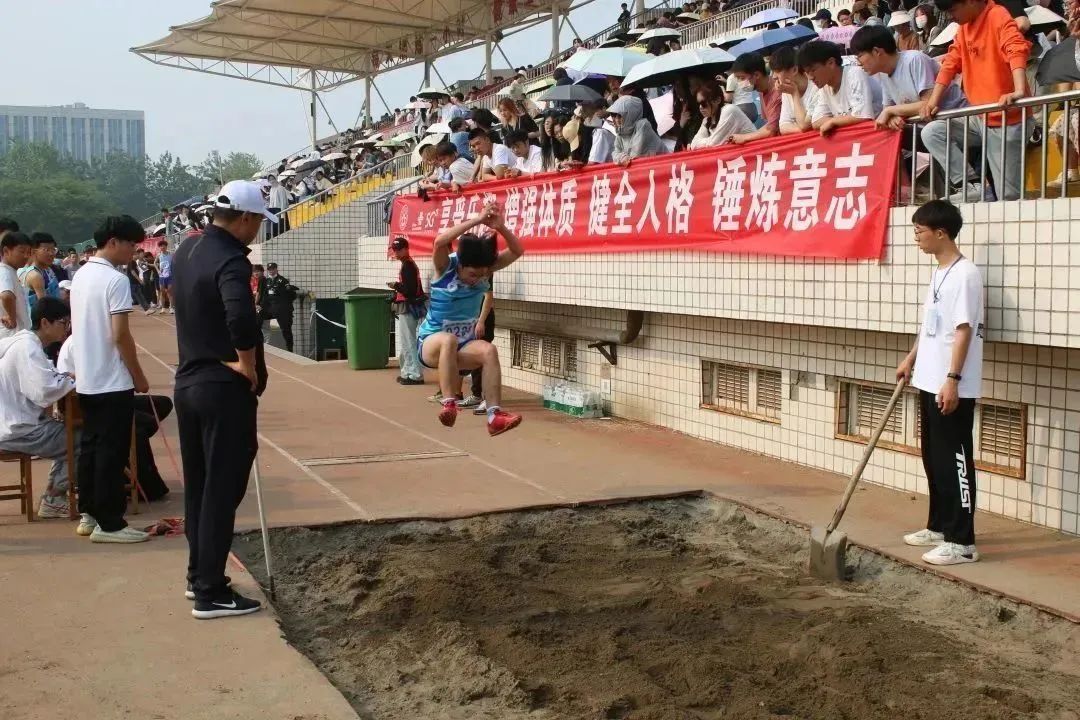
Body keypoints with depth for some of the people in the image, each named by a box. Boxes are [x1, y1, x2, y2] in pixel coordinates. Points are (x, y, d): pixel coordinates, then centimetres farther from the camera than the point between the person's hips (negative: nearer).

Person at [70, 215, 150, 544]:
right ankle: (109, 523, 0)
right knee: (112, 453, -4)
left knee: (90, 446, 14)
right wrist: (139, 377, -11)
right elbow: (120, 335, -20)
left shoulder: (80, 275, 11)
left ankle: (89, 514, 20)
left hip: (86, 379, 9)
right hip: (112, 381, -9)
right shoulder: (115, 280, -17)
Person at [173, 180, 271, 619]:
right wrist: (248, 364, -22)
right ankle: (211, 593, 5)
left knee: (198, 486, 17)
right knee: (221, 491, -1)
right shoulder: (230, 260, -20)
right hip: (224, 389, -9)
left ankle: (198, 576, 28)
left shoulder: (187, 252, 9)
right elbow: (241, 316, -37)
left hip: (188, 381, 9)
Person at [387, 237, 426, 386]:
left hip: (408, 308, -11)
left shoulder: (408, 265, -16)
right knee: (406, 342, 16)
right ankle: (408, 373, 23)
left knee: (408, 342, -9)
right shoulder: (409, 264, 16)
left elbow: (410, 290, -22)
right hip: (407, 307, 11)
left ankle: (415, 375, -8)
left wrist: (396, 285, -12)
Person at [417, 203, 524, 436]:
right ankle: (449, 404, -42)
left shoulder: (485, 269, -5)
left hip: (463, 345, 4)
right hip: (431, 343, -4)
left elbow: (518, 251, -13)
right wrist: (477, 220, -40)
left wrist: (500, 227, -30)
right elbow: (440, 241, -38)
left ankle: (494, 415, -32)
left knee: (489, 350, -28)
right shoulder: (445, 267, -16)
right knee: (449, 340, -39)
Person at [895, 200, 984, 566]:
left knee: (954, 460, -5)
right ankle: (939, 526, 28)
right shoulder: (939, 273, 14)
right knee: (934, 459, 16)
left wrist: (952, 379, -24)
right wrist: (911, 358, 28)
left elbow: (964, 330, -21)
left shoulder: (965, 274, -16)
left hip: (953, 387, -10)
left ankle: (962, 541, 1)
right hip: (930, 382, 10)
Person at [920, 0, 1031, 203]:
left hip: (1006, 118, -8)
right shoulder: (964, 26, 10)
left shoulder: (998, 17, -15)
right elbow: (951, 62, 14)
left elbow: (1017, 50, -30)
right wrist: (934, 101, 3)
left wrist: (1019, 92, -45)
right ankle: (971, 187, -8)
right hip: (979, 118, 8)